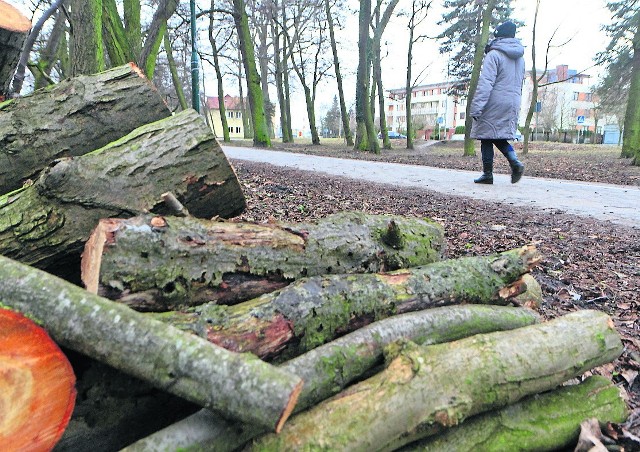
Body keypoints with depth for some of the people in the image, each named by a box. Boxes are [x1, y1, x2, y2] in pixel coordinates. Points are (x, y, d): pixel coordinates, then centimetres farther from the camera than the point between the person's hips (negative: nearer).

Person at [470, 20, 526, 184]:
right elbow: (519, 84, 21)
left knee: (487, 137, 2)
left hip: (494, 104, -7)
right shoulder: (520, 58, 17)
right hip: (513, 104, 7)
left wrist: (476, 107, -20)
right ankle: (515, 162, -4)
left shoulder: (493, 55, -9)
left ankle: (487, 174, 4)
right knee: (499, 137, 16)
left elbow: (485, 83, -18)